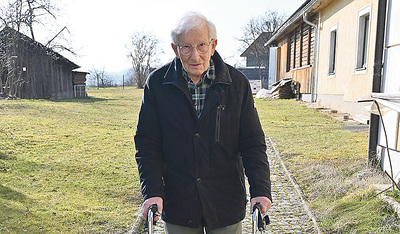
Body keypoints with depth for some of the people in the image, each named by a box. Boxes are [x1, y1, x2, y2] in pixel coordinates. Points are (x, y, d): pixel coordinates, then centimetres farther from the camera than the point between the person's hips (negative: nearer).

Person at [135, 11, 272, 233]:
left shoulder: (237, 83, -6)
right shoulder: (157, 83, -6)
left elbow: (253, 143, -2)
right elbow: (147, 144, -3)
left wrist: (260, 190, -13)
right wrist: (152, 191, -12)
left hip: (226, 202, 0)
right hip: (177, 203, 1)